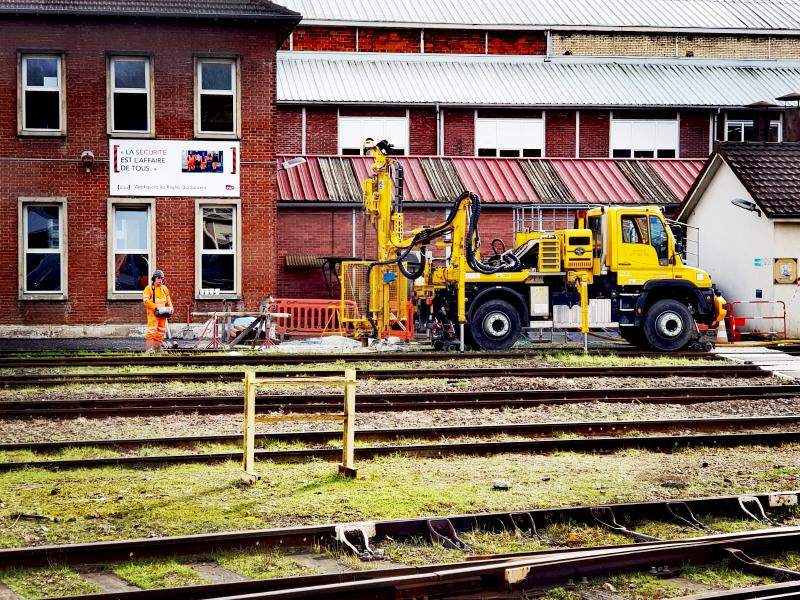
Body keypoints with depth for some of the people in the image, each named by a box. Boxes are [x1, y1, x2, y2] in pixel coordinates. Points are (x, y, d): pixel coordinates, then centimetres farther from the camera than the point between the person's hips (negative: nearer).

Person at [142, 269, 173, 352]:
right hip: (153, 312, -7)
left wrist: (170, 307, 4)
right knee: (152, 330, -13)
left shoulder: (165, 289, 16)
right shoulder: (149, 288, -4)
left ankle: (157, 347, 19)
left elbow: (168, 300, 24)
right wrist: (156, 307, -22)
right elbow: (146, 300, -14)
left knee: (161, 330, 10)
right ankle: (149, 348, -14)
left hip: (162, 313, 7)